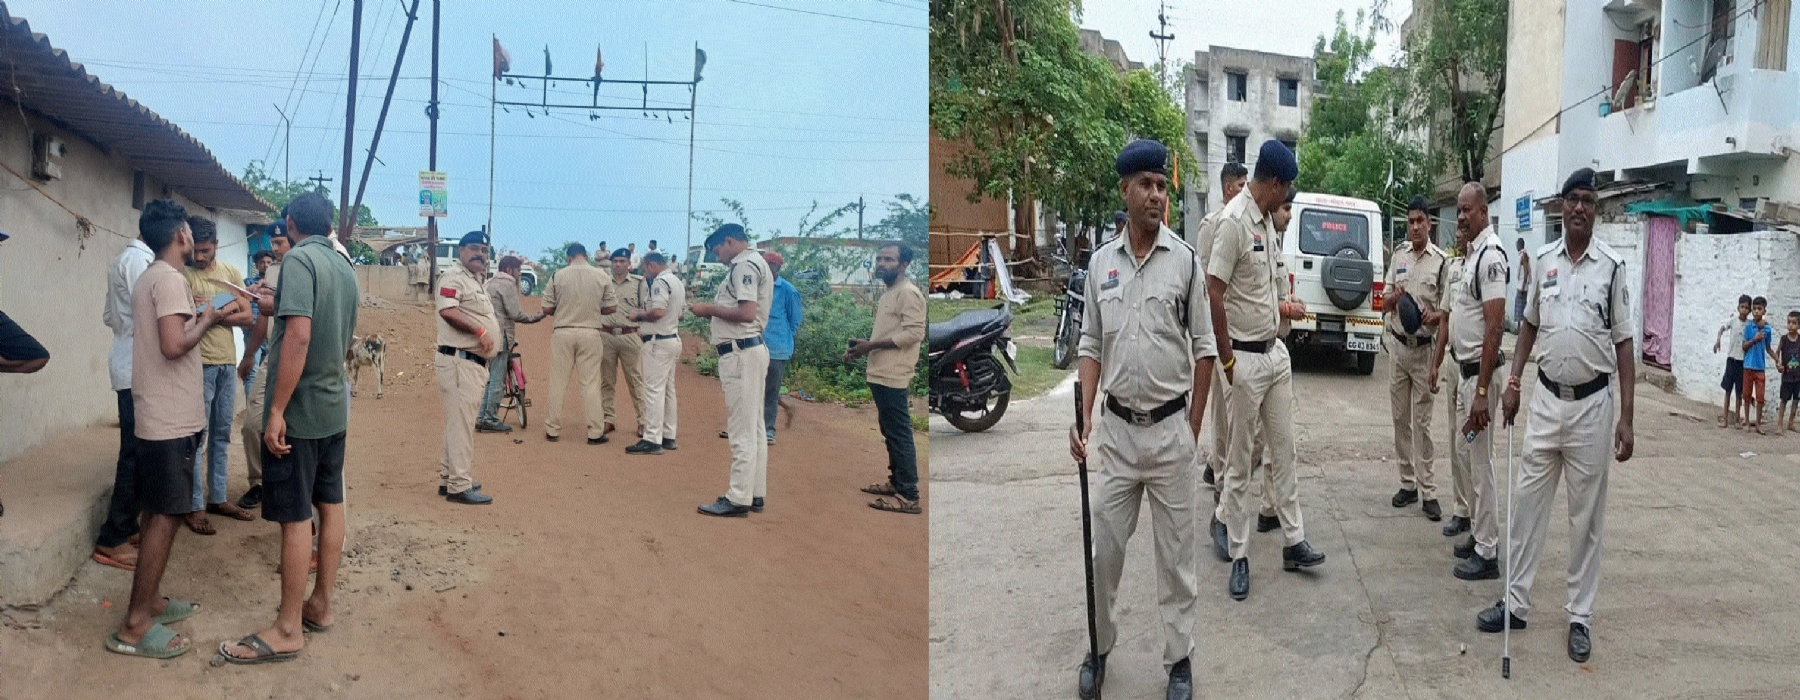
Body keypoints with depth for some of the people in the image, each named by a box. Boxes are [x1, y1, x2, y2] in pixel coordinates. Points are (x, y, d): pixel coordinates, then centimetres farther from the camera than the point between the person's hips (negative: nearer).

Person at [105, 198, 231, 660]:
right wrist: (204, 322, -10)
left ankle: (150, 601, 25)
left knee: (158, 513, 16)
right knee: (166, 515, -7)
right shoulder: (170, 279, -16)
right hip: (171, 420, -10)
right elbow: (174, 346, -26)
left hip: (157, 416, 10)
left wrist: (207, 318, 16)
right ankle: (135, 626, -4)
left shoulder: (149, 277, 14)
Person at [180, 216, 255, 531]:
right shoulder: (182, 275, -5)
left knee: (221, 435, 12)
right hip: (199, 364, -5)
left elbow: (246, 317, 2)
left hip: (227, 363, 5)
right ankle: (194, 507, 3)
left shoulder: (231, 273, 8)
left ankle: (217, 498, 22)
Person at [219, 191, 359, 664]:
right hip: (335, 405, 9)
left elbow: (298, 336, -24)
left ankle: (288, 630, 3)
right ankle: (320, 605, 25)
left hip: (300, 409, -8)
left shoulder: (299, 260, -14)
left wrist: (277, 410, -23)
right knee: (330, 506, 14)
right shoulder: (345, 268, 11)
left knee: (295, 517, -3)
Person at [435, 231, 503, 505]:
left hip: (475, 362, 10)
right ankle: (459, 485, -7)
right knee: (460, 422, -9)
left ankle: (449, 478, 25)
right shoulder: (453, 277, -9)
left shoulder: (476, 281, 22)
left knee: (461, 422, 16)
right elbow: (447, 310, -24)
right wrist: (480, 331, -23)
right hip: (459, 360, -10)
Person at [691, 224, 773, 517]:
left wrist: (711, 309, -11)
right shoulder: (757, 263, 19)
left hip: (740, 352, -11)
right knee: (754, 428, 12)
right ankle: (755, 493, 18)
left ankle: (738, 499, -6)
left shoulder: (744, 265, -11)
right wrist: (716, 311, 12)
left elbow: (747, 312, -23)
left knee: (742, 429, -8)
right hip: (753, 349, 11)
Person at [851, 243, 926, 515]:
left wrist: (871, 345, -20)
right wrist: (864, 348, 10)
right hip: (880, 374, 10)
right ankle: (896, 482, 26)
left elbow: (914, 332, -22)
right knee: (890, 433, 16)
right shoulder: (888, 293, 18)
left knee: (899, 434, -9)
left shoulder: (908, 292, -13)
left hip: (893, 377, -10)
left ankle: (909, 496, -7)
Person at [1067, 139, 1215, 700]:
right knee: (1104, 546, 10)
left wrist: (1193, 428, 0)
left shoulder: (1184, 260, -3)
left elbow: (1204, 349, 1)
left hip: (1169, 428, -2)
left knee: (1175, 552, 7)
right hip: (1116, 427, 2)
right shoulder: (1101, 262, 4)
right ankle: (1099, 647, 27)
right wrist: (1083, 418, -2)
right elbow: (1091, 347, 9)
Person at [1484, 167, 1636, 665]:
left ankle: (1580, 617, 15)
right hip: (1546, 398, 3)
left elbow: (1624, 343, -4)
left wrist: (1626, 416, -8)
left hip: (1592, 404, -3)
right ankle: (1516, 603, 16)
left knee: (1586, 514, 6)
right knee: (1528, 502, 6)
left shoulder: (1612, 267, -5)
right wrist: (1513, 383, 7)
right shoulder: (1543, 261, 5)